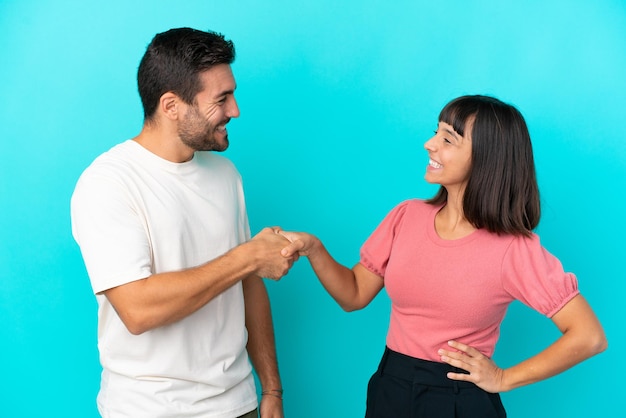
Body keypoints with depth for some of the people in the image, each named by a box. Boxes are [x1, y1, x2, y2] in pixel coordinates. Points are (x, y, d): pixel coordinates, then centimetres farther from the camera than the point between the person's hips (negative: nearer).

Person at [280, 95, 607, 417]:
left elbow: (589, 336, -14)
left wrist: (504, 379, -10)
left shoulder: (512, 248, -16)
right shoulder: (407, 216, -2)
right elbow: (354, 295, 4)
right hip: (389, 390, 4)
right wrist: (313, 248, -13)